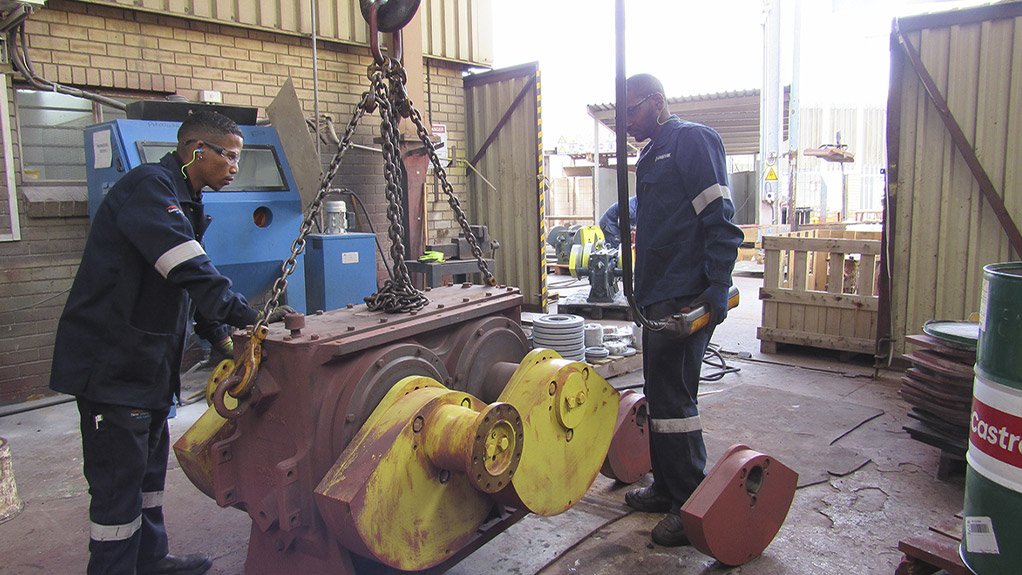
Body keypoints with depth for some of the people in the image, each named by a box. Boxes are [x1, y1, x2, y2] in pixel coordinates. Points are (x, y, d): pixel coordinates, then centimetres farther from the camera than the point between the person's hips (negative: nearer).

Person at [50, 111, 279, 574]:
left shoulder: (182, 200, 16)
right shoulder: (149, 186, -17)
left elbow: (186, 289, 19)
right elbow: (190, 271, -31)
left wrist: (222, 336, 9)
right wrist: (248, 318, -31)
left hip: (144, 361, 11)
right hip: (111, 360, -11)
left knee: (149, 464, 21)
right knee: (119, 481, -2)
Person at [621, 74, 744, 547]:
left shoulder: (692, 140, -8)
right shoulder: (650, 156, 21)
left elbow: (720, 218, -16)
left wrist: (718, 286, -22)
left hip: (686, 298, -10)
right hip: (657, 296, 10)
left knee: (672, 398, -6)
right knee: (659, 395, 15)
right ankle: (667, 489, 28)